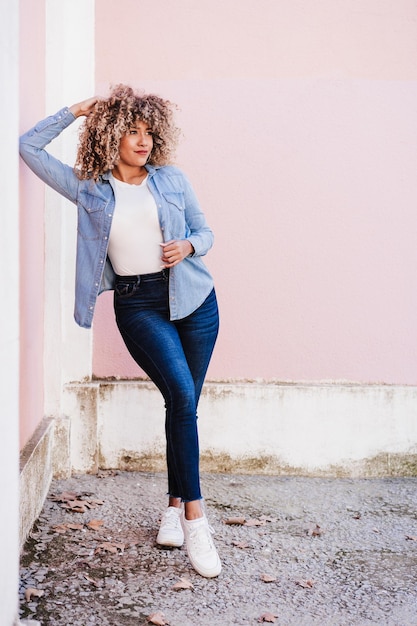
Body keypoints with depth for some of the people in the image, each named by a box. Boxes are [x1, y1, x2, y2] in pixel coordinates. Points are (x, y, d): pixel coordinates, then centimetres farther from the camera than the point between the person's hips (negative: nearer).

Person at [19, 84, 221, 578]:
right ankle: (194, 516, -12)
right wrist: (76, 110, 7)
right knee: (181, 396, -19)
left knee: (183, 404, 4)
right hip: (137, 305, -2)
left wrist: (187, 246, -8)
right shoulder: (89, 190, 5)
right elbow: (30, 147, 6)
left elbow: (205, 231, 14)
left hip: (193, 297, 3)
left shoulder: (172, 180, 9)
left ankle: (175, 506, 18)